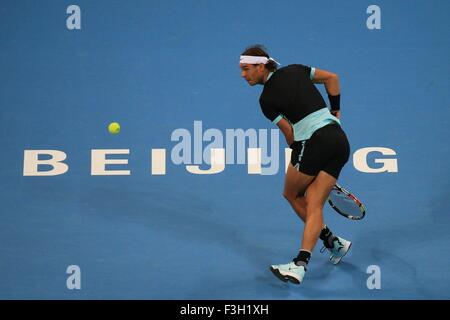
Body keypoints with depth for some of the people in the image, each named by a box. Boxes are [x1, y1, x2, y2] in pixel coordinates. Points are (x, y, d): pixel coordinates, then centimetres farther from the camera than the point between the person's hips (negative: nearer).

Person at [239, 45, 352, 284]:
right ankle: (299, 266, -6)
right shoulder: (294, 70, 14)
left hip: (314, 140, -6)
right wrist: (335, 112, 22)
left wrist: (294, 149, 17)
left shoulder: (267, 99, -1)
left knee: (292, 194, 20)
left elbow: (290, 134, 1)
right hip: (341, 141, 6)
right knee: (314, 205, 4)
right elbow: (332, 78, 17)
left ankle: (333, 242, 20)